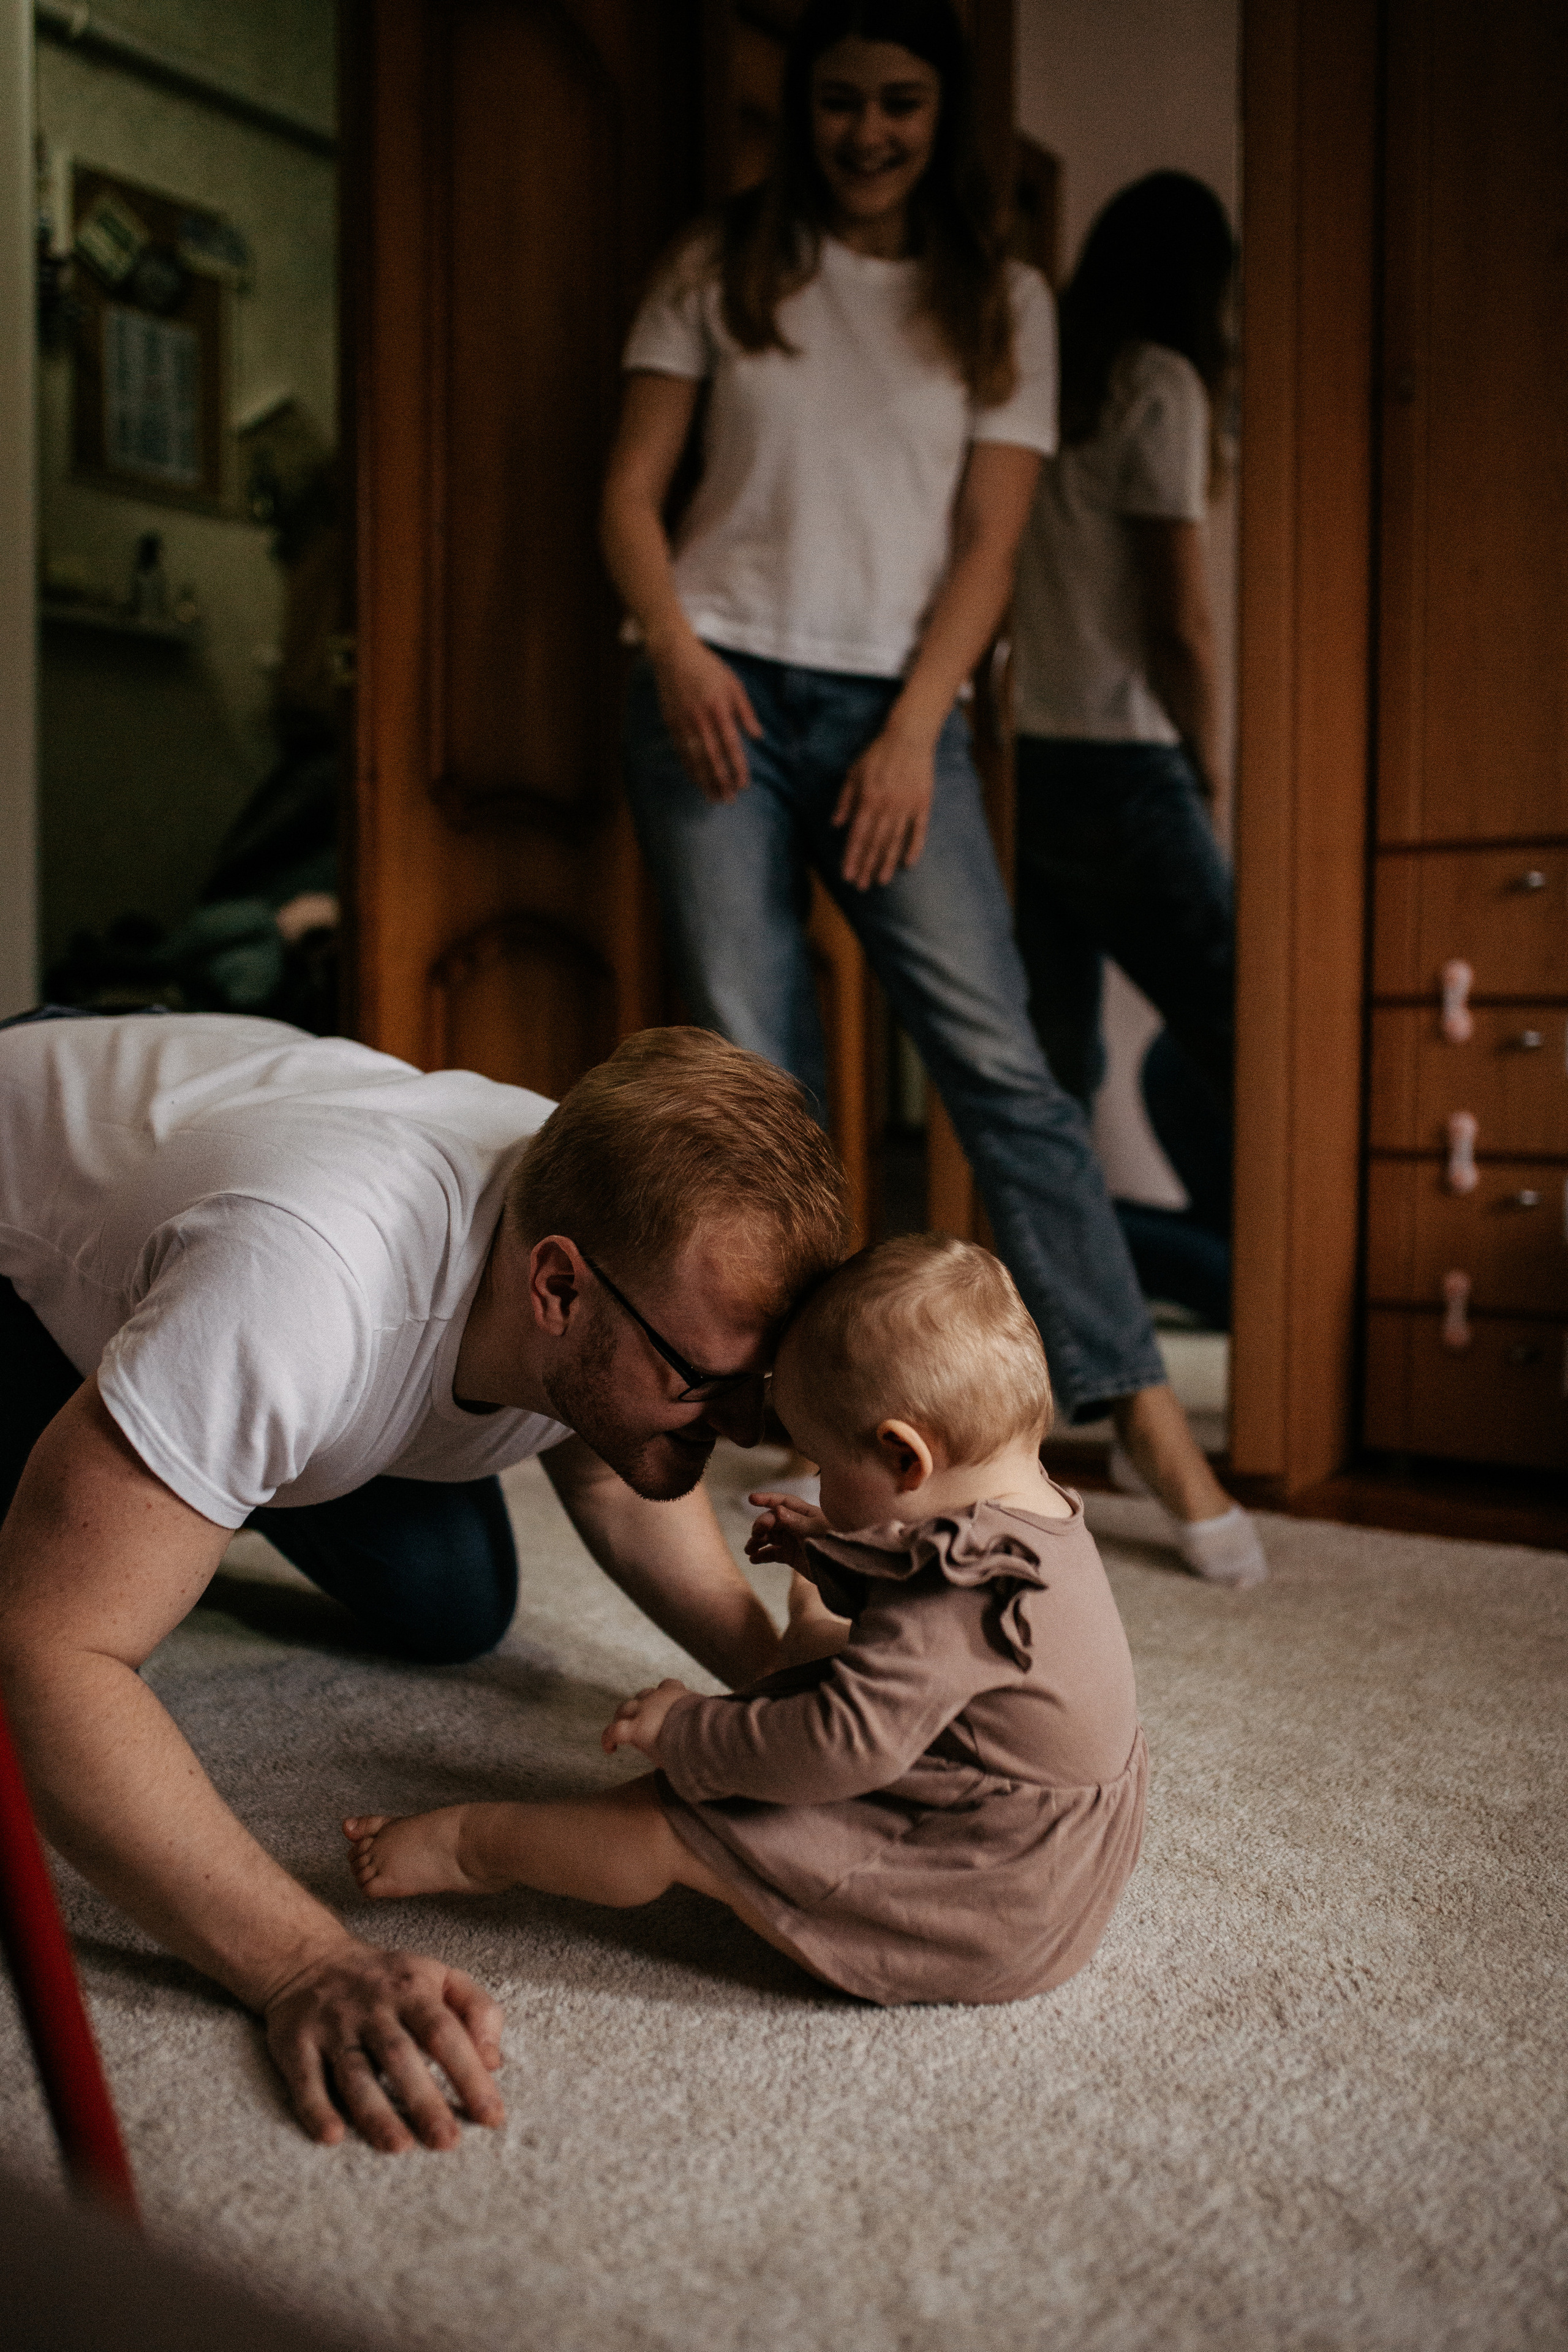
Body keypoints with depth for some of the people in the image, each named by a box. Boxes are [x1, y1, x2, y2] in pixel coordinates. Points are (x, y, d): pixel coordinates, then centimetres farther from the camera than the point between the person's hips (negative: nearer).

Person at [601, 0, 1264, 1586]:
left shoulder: (1001, 302, 12)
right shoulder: (720, 270, 13)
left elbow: (988, 541, 4)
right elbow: (631, 492, 9)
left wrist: (914, 731, -9)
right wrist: (675, 645, -9)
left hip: (893, 701, 0)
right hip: (720, 690, 1)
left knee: (997, 1056, -11)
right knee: (751, 1071, -5)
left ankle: (1143, 1409, -8)